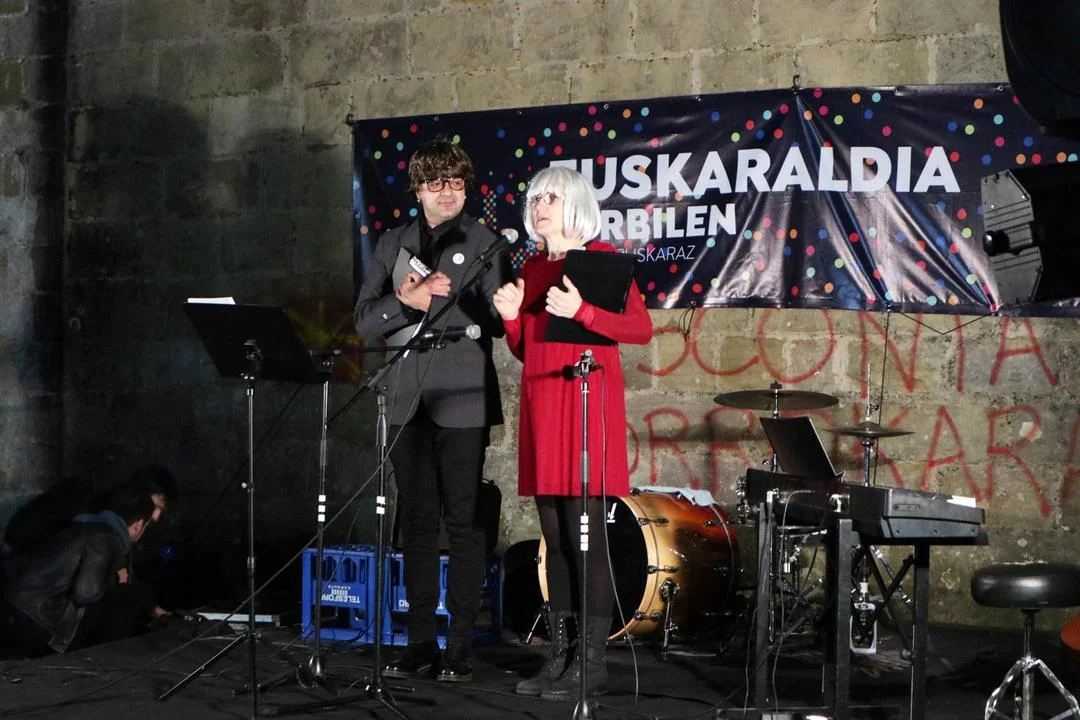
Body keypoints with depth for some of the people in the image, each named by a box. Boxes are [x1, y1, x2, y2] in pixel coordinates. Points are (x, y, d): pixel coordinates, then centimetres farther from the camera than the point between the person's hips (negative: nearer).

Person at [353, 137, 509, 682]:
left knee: (463, 523, -1)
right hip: (408, 401, 4)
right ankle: (420, 642, 14)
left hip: (462, 401, -4)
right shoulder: (394, 245, 13)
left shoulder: (483, 243, 0)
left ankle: (461, 647, 4)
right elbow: (365, 321, 6)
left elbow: (496, 320, -8)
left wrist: (436, 298, -17)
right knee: (416, 523, 7)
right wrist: (406, 298, -11)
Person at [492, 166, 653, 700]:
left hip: (586, 399, -7)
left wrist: (581, 311, -23)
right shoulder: (533, 268, 17)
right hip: (540, 402, 7)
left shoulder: (600, 257, -2)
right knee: (555, 538, 7)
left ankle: (592, 663, -5)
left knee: (586, 533, -8)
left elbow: (642, 329, -11)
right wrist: (510, 316, 0)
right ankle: (559, 656, 12)